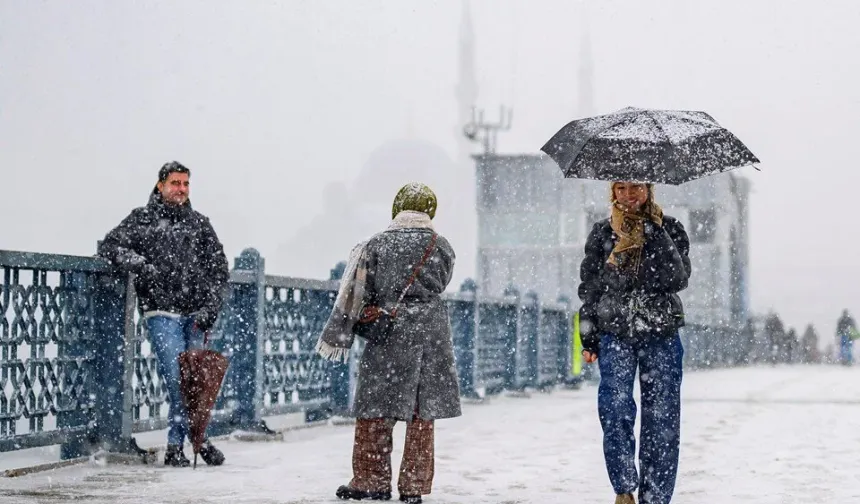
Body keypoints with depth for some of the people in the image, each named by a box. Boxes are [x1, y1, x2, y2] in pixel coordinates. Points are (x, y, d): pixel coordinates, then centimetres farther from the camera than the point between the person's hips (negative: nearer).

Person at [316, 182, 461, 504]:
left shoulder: (377, 244, -2)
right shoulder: (442, 247, 3)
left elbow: (358, 293, -2)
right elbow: (439, 286, 11)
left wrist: (338, 334, 6)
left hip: (389, 334, -2)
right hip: (432, 335, 2)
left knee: (375, 411, 6)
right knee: (422, 415, 7)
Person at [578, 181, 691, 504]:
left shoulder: (669, 229, 6)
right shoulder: (602, 232, 10)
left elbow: (678, 278, -9)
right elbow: (589, 289, 12)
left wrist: (653, 233, -14)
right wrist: (588, 338, 6)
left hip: (662, 335, 0)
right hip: (615, 334, 0)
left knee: (662, 422, -2)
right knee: (615, 410, -17)